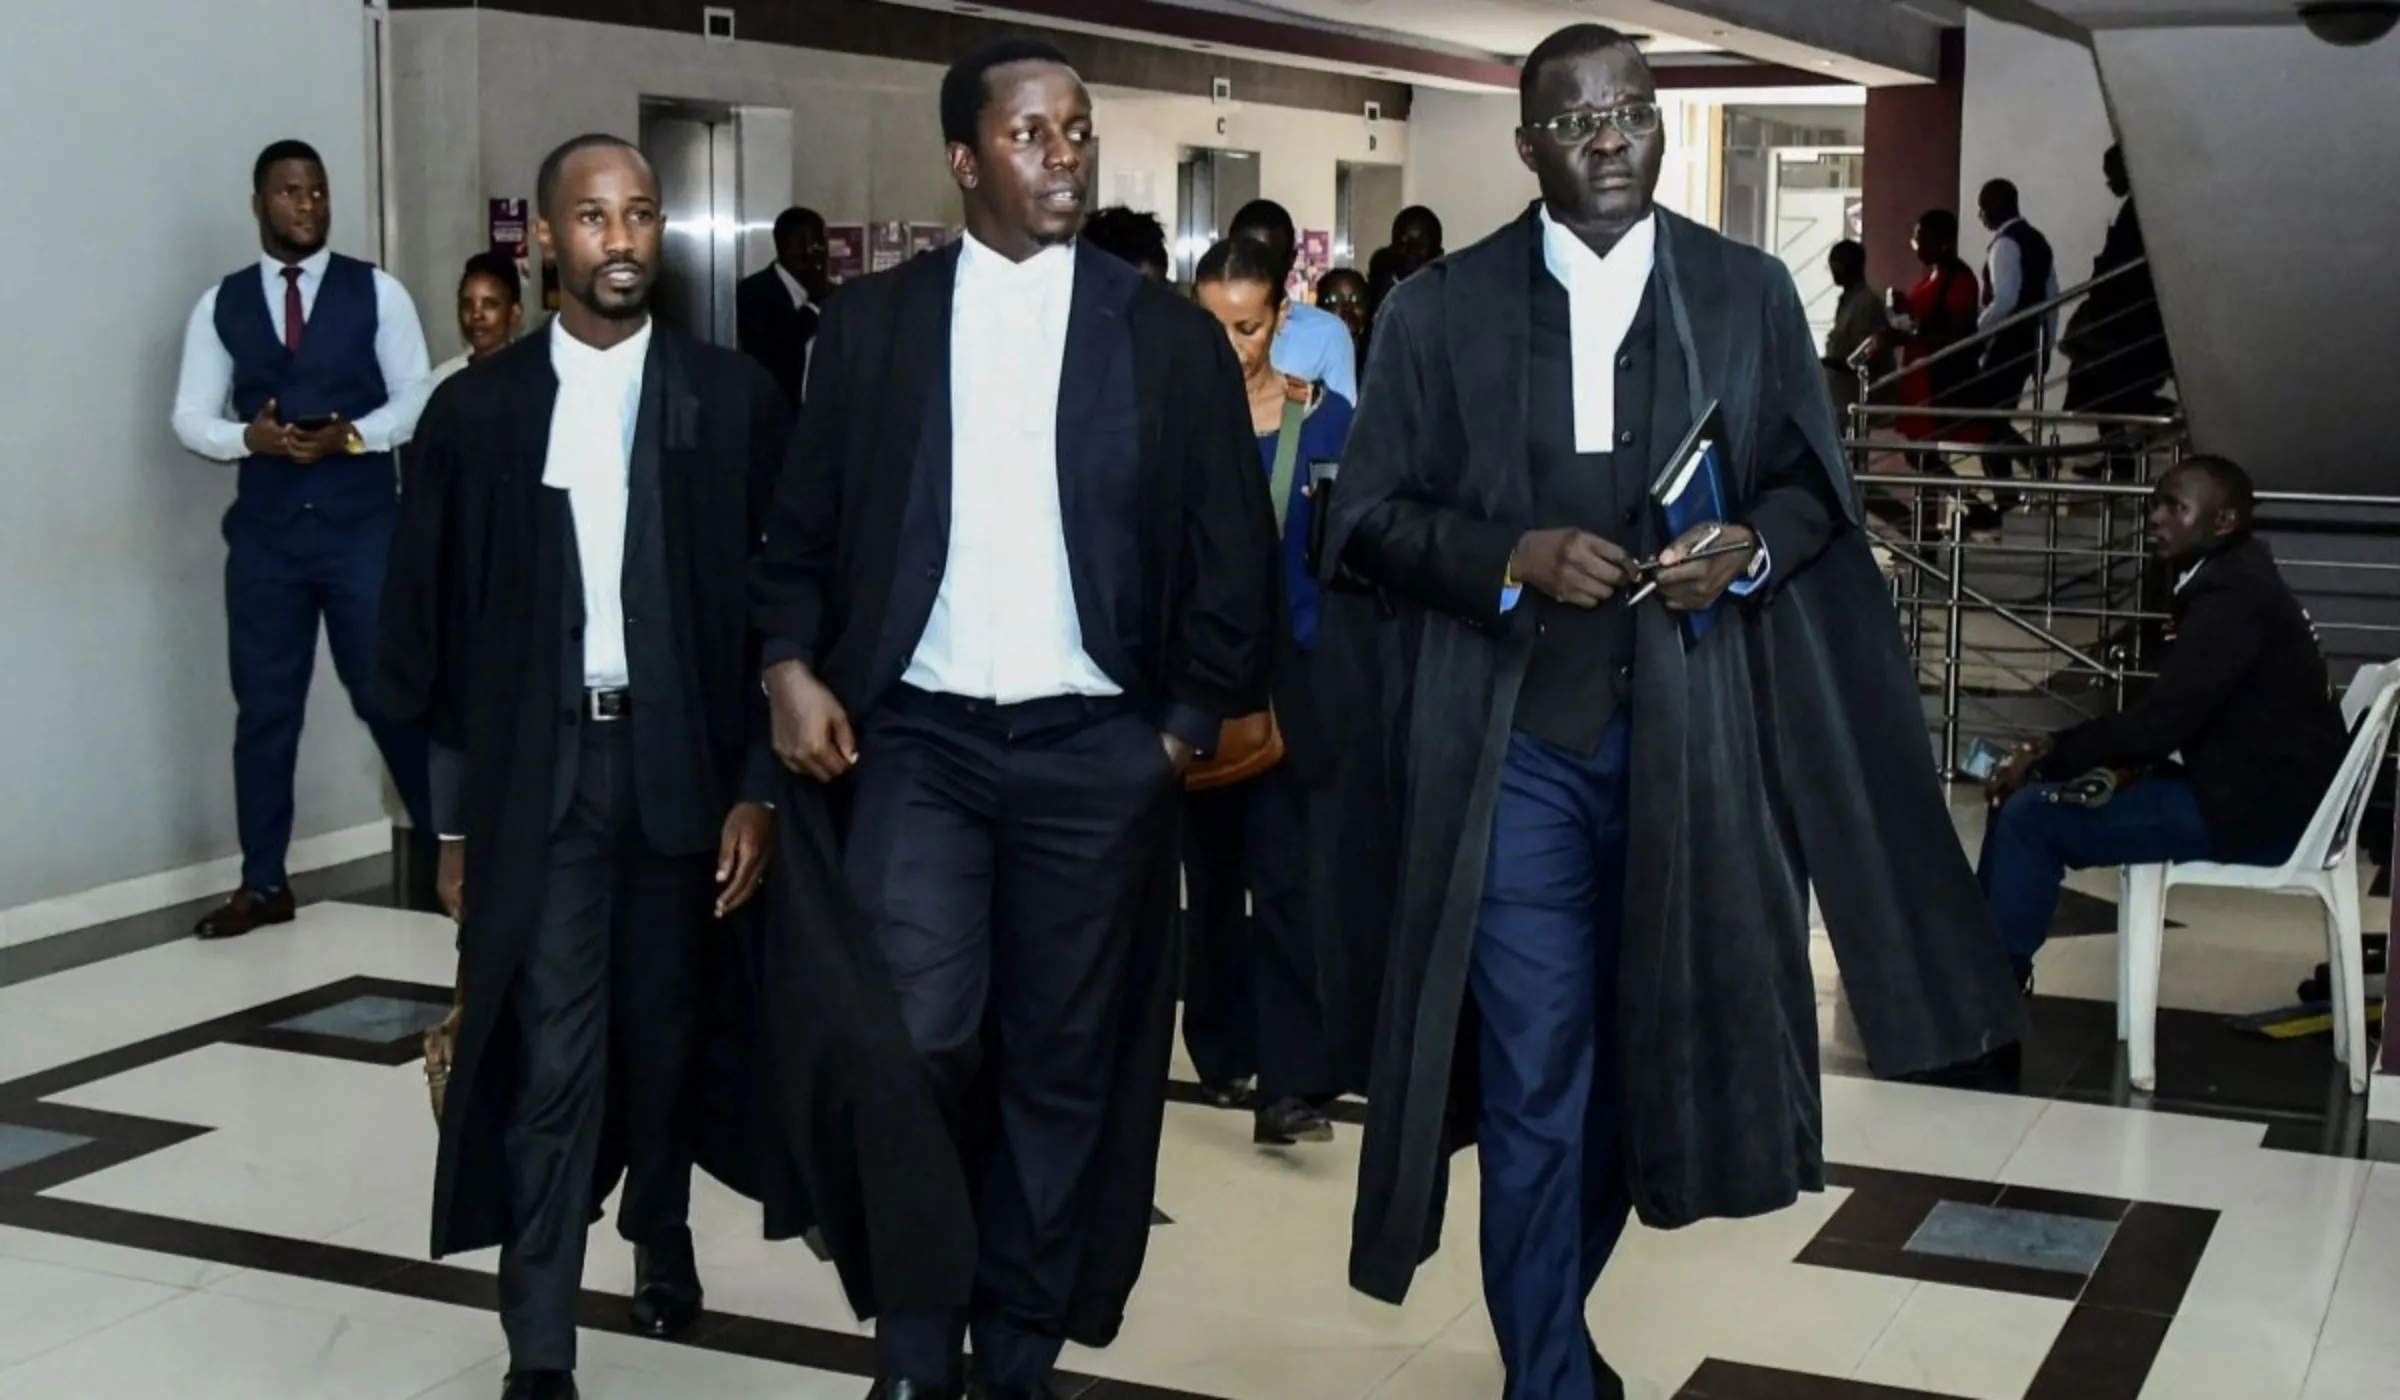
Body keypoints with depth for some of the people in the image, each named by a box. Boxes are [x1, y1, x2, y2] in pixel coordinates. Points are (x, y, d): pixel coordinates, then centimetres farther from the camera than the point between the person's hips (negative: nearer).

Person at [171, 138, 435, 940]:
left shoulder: (377, 293, 2)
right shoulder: (221, 305, 7)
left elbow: (417, 399, -2)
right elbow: (191, 418, 5)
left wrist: (351, 435, -19)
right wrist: (250, 436, -16)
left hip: (363, 527, -2)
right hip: (264, 533, 2)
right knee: (264, 709, 7)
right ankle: (263, 884, 16)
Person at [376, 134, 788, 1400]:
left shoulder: (733, 400, 0)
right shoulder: (479, 410, 3)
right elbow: (435, 623, 6)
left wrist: (758, 787, -5)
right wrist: (456, 810, 5)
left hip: (685, 765, 1)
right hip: (536, 775, 0)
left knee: (665, 1034, 14)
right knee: (549, 1058, -4)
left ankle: (659, 1233, 40)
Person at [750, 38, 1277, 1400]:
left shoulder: (1173, 335, 2)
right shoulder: (874, 319, 5)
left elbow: (1233, 558, 4)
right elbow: (803, 525, 8)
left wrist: (1190, 723, -1)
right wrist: (793, 664, -7)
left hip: (1096, 749, 0)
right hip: (915, 737, 0)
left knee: (1062, 1062, 7)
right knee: (912, 1039, -11)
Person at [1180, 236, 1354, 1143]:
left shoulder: (1326, 419, -2)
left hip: (1288, 670, -2)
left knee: (1281, 871, -8)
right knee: (1210, 865, 12)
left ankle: (1291, 1083, -9)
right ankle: (1224, 1049, 26)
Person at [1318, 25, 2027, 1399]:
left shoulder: (1751, 293, 6)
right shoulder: (1439, 310, 1)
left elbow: (1817, 488, 11)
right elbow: (1369, 518, 1)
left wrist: (1749, 552, -11)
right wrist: (1512, 558, -15)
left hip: (1690, 735, 3)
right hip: (1516, 743, -2)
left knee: (1647, 1050, 14)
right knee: (1535, 1079, -3)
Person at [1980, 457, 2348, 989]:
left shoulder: (2232, 596, -19)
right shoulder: (2231, 582, 12)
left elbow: (2162, 719, -23)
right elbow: (2174, 716, 13)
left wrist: (2046, 756, -12)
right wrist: (2054, 752, 1)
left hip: (2261, 811, -10)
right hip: (2244, 788, 10)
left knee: (2032, 815, -14)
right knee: (2024, 793, 9)